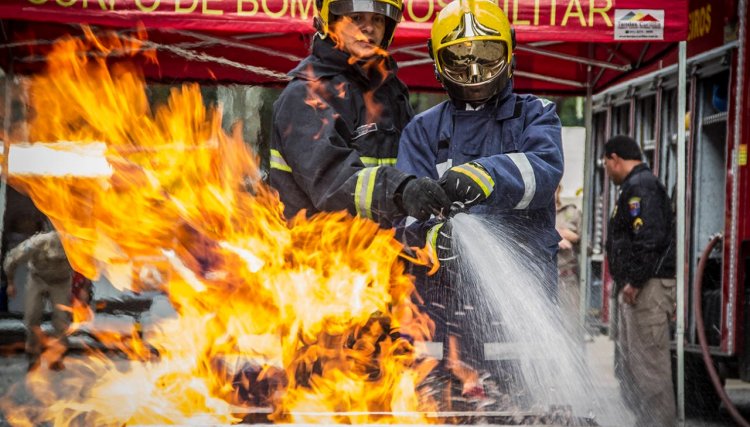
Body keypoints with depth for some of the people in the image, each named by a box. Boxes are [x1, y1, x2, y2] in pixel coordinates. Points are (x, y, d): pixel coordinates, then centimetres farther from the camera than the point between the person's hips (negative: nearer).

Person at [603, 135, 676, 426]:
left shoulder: (640, 186, -12)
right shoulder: (638, 185, 22)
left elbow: (649, 238, -24)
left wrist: (634, 281, -22)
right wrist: (624, 281, 18)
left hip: (647, 289, -11)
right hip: (637, 290, 11)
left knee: (648, 364, -8)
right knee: (628, 365, 16)